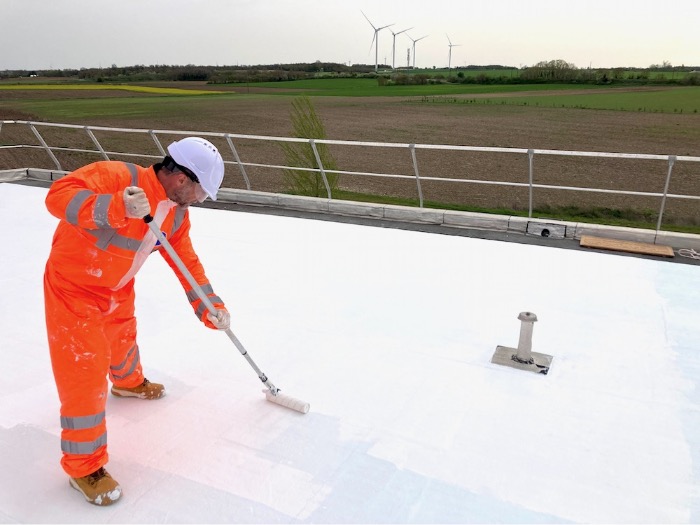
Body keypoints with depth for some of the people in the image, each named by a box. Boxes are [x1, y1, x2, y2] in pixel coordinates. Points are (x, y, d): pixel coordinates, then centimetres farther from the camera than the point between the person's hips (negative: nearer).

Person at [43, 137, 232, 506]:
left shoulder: (177, 214, -6)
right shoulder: (118, 177, -30)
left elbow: (187, 262, 0)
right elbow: (59, 195, -39)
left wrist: (210, 308, -7)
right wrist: (117, 208, -52)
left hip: (118, 289, 8)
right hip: (73, 286, -7)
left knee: (123, 337, 30)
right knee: (85, 372, -5)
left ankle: (129, 382, 64)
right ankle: (83, 465, 12)